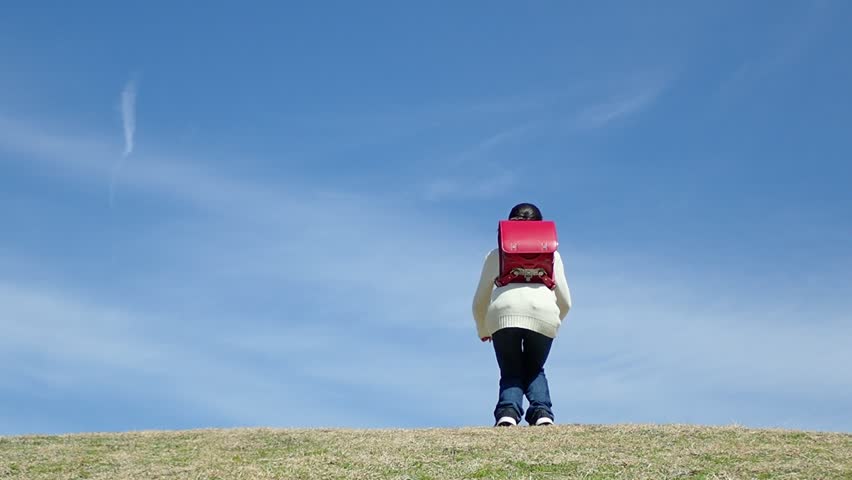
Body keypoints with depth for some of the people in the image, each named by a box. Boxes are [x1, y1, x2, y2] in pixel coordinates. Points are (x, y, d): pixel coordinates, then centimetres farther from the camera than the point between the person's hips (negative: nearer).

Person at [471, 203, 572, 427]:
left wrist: (483, 331, 48)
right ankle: (542, 413, -5)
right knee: (535, 370, 21)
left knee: (511, 373, 15)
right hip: (543, 314, 0)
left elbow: (479, 303, 30)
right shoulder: (551, 253, 29)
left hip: (504, 312, 0)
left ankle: (508, 412, -15)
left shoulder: (496, 254, 29)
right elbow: (565, 302, 25)